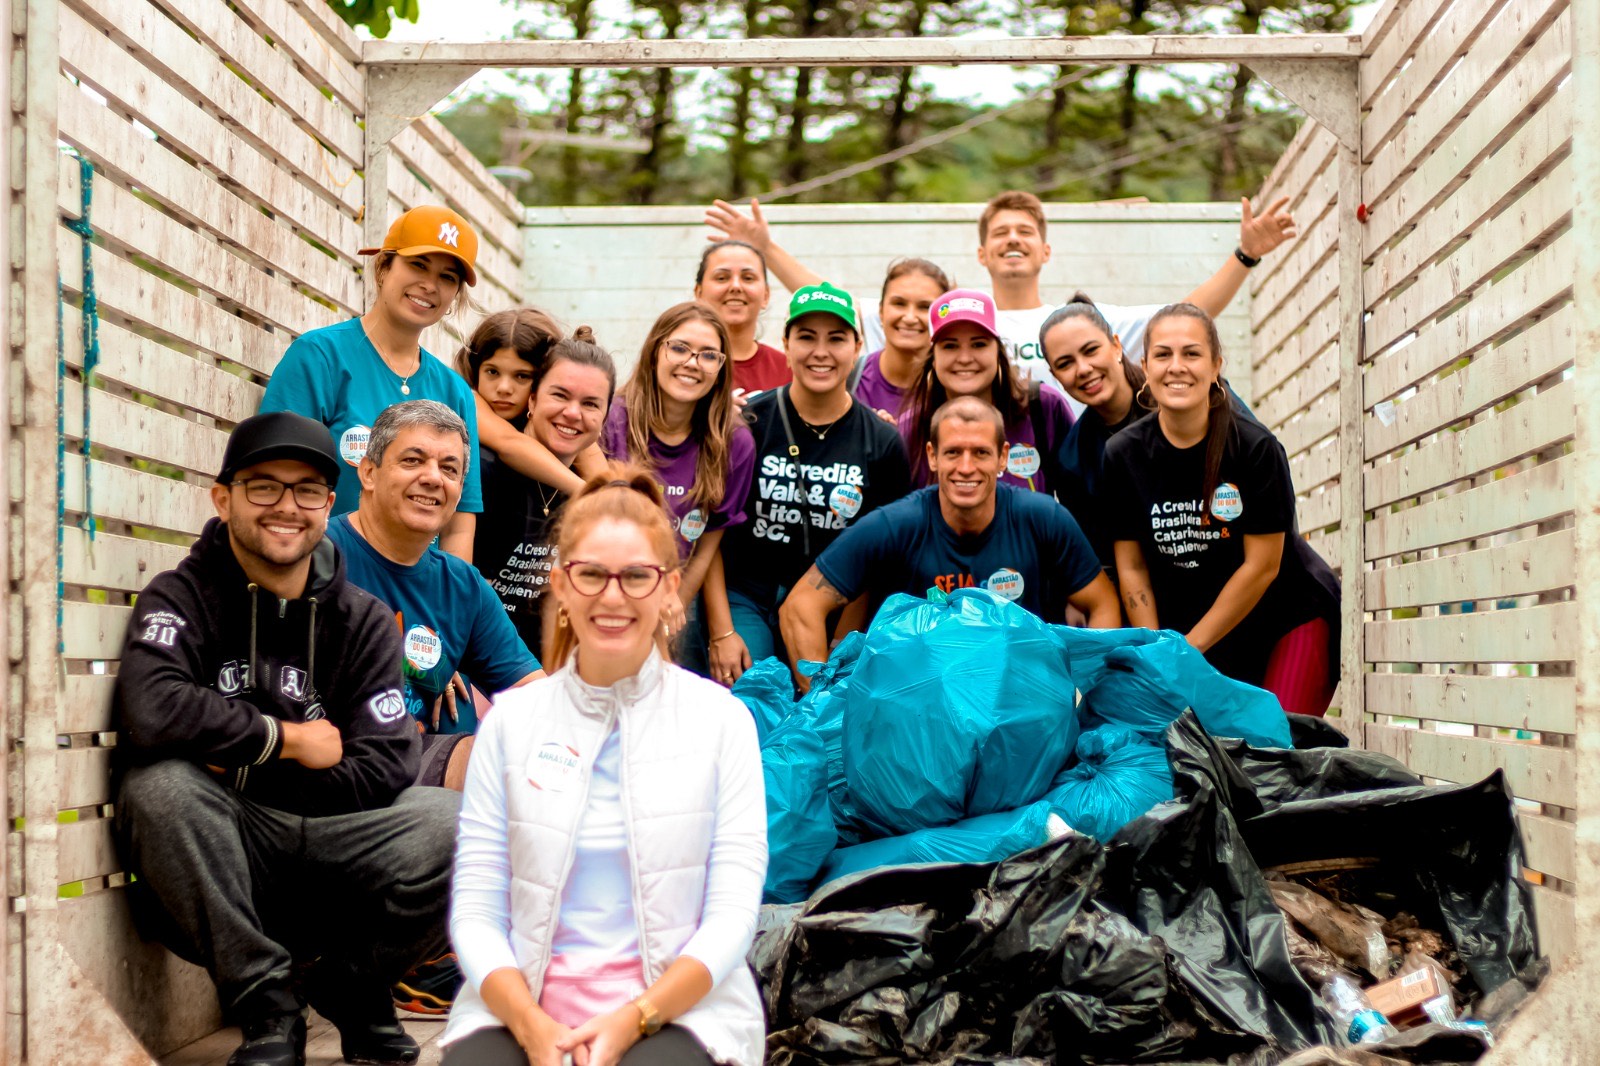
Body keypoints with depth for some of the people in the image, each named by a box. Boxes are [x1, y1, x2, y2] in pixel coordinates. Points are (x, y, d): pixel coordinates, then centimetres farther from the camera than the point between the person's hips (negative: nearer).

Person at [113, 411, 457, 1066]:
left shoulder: (363, 620, 6)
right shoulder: (182, 599, -2)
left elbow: (384, 770, -6)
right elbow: (148, 712, -25)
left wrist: (240, 770, -10)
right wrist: (287, 738, -14)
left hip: (329, 846, 2)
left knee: (449, 823, -27)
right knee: (159, 784, -33)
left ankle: (351, 985, 7)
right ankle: (268, 1005, -13)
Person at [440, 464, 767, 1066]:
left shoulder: (720, 719, 5)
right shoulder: (512, 719, 9)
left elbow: (732, 913, -1)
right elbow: (476, 908, 3)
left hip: (676, 1009, -1)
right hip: (522, 1007, 2)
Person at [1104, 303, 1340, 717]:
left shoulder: (1256, 447, -15)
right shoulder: (1123, 455, -7)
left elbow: (1261, 565, -13)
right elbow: (1131, 568, -2)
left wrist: (1189, 648, -11)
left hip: (1290, 618, -2)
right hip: (1193, 627, 2)